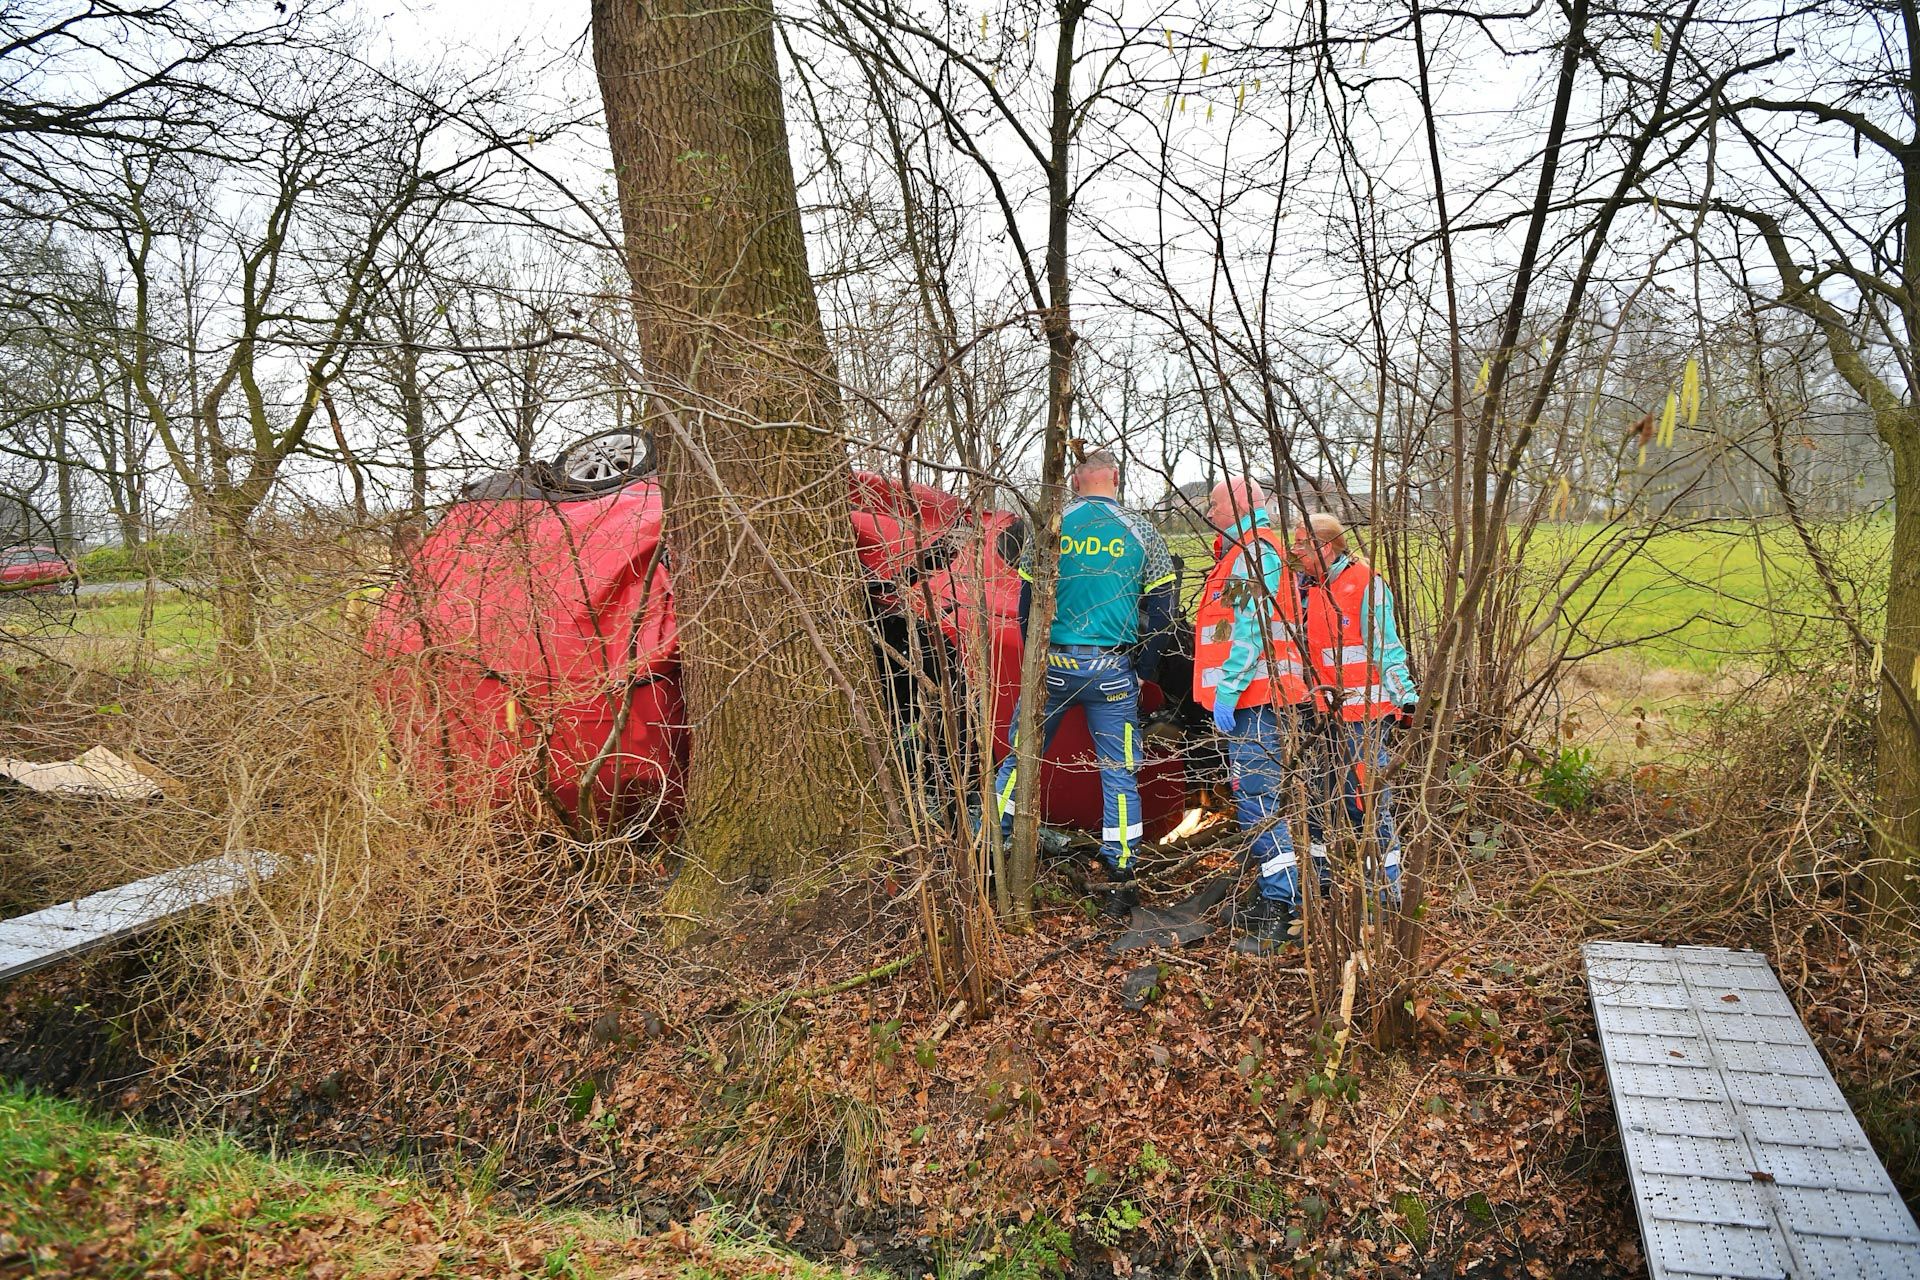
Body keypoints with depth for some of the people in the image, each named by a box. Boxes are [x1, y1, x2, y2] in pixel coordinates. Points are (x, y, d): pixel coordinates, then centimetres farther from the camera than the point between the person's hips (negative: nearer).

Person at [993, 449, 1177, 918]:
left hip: (1054, 665, 1)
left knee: (1020, 758, 14)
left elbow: (1027, 600, 5)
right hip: (1114, 670, 0)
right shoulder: (1142, 532, 0)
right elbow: (1162, 607, 2)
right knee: (1119, 775, 7)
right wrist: (1145, 669, 11)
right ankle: (1120, 882, 11)